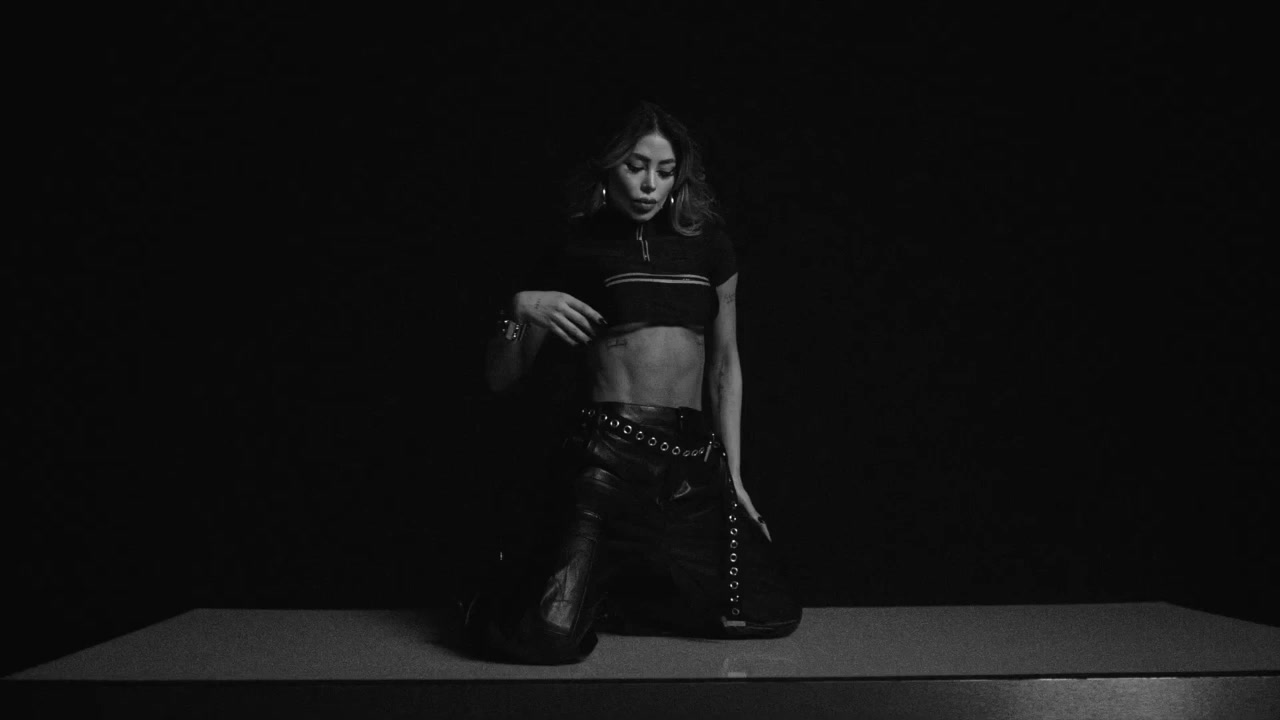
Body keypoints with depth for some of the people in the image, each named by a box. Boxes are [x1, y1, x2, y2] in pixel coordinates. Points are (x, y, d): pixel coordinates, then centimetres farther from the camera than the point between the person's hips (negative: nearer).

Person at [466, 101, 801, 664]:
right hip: (607, 451, -4)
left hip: (696, 460, 4)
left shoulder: (706, 242, 13)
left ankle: (604, 595, 14)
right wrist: (520, 309, -11)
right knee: (549, 640, -19)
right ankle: (514, 592, 19)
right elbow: (499, 379, 8)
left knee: (771, 616, -3)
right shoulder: (578, 249, 6)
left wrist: (734, 476, 13)